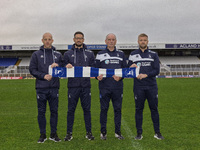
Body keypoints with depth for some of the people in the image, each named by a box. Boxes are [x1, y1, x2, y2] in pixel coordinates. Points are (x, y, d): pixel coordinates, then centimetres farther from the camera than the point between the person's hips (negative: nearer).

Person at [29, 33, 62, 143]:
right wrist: (43, 76, -12)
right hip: (41, 88, -1)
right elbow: (32, 70, 1)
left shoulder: (58, 55, 12)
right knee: (41, 111, 4)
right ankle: (42, 135, 15)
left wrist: (57, 66, -10)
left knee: (54, 111, 5)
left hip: (54, 88, 1)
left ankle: (53, 134, 16)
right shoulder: (36, 54, 7)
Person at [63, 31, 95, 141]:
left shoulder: (90, 53, 11)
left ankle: (88, 132, 16)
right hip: (73, 86, 0)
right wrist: (67, 67, -12)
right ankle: (69, 133, 15)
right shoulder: (68, 54, 10)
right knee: (71, 109, 4)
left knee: (87, 109, 5)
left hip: (86, 85, 1)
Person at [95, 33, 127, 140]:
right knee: (104, 109, 3)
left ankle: (118, 131, 16)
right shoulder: (100, 55, 8)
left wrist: (120, 77, -7)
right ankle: (103, 132, 14)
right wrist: (98, 77, -12)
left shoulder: (121, 54, 12)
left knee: (118, 109, 5)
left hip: (117, 86, 1)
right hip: (104, 86, -1)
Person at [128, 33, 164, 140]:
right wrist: (131, 68, -14)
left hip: (152, 86, 0)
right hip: (138, 87, 0)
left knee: (154, 108, 4)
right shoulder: (133, 55, 9)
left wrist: (146, 75, -15)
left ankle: (157, 132, 14)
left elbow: (157, 70, -1)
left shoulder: (153, 55, 8)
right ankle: (139, 132, 12)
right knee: (139, 109, 3)